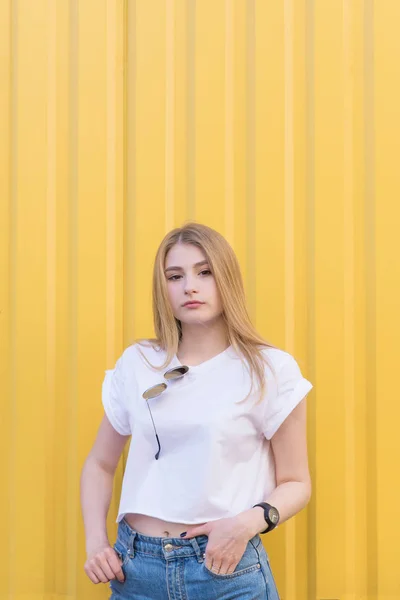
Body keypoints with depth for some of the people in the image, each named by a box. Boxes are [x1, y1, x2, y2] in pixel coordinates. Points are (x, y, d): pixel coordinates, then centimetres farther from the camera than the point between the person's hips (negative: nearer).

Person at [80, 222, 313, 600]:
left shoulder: (270, 369, -5)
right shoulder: (136, 363, 4)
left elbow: (296, 483, 0)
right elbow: (99, 464, 14)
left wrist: (251, 521, -19)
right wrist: (95, 542, 0)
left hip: (227, 569, -3)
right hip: (136, 568, 3)